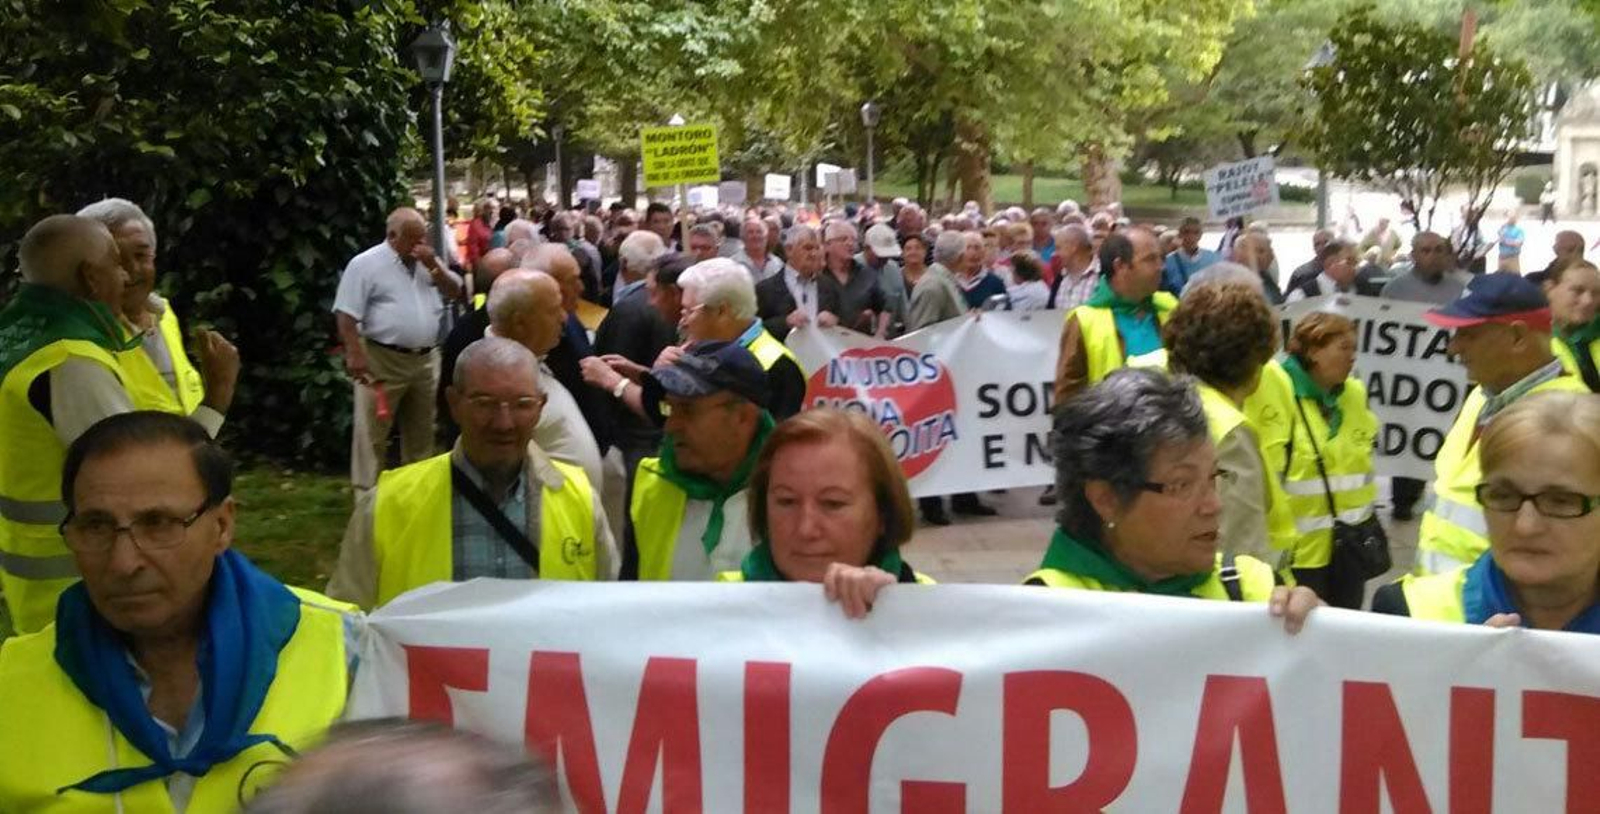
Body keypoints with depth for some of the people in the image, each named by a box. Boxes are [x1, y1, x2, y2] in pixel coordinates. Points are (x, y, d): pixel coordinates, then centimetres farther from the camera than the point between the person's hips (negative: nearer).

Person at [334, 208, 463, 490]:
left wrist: (434, 266, -5)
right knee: (373, 431, -3)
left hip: (426, 360, 6)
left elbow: (454, 292, 9)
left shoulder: (427, 262, 12)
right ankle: (368, 492, 3)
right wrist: (355, 354, -19)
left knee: (421, 430, 16)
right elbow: (346, 314, -11)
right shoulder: (366, 264, -8)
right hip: (382, 360, -6)